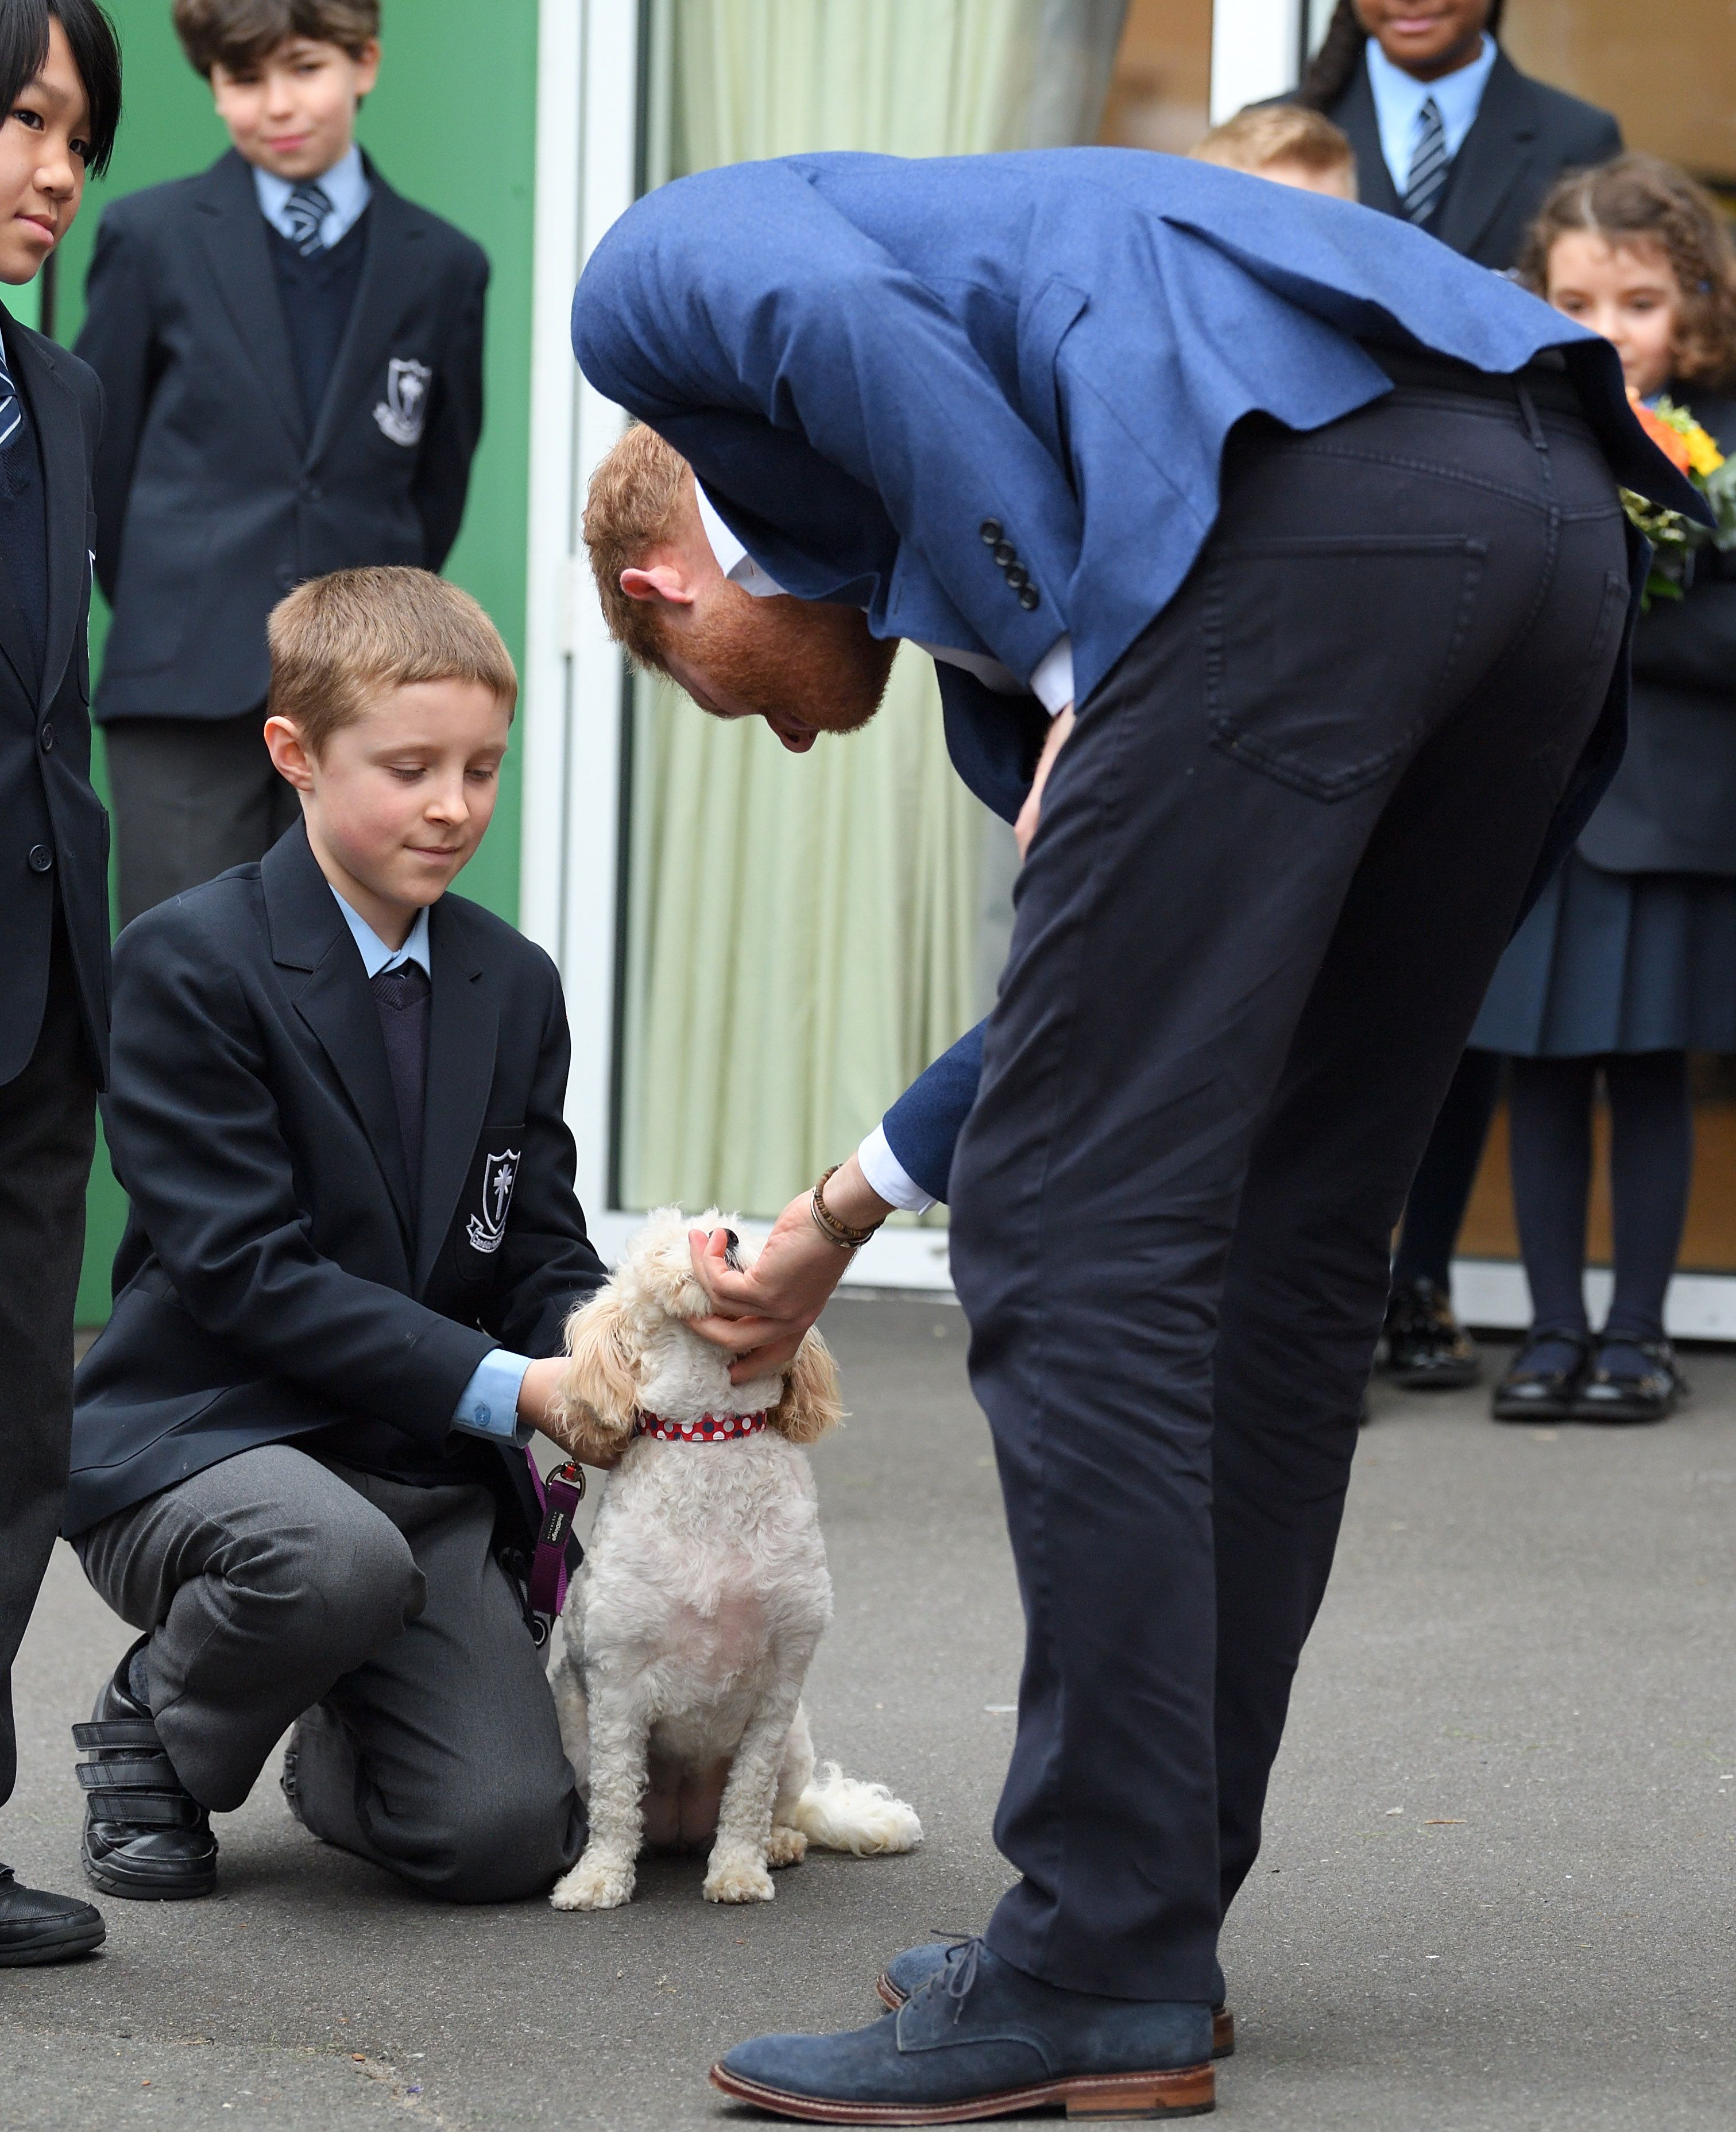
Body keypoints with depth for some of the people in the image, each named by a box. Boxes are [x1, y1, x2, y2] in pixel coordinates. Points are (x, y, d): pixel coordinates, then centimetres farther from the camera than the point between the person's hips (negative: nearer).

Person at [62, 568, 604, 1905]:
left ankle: (340, 1753, 24)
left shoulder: (514, 986, 10)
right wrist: (501, 1386, -23)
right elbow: (243, 1268, -17)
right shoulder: (190, 961, -10)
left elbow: (544, 1256, 9)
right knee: (337, 1559, -40)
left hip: (429, 1470, 5)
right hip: (199, 1436, -5)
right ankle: (157, 1734, -5)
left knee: (505, 1838, -14)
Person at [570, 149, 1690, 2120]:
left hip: (1303, 509, -9)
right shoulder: (958, 564, 38)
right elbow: (1141, 980, 40)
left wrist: (1079, 674, 1)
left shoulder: (659, 270, 23)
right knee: (1278, 1243, 16)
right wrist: (842, 1215, 53)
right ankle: (1144, 1921, 24)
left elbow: (854, 329, -3)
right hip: (1548, 510, 9)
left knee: (1080, 1240, -2)